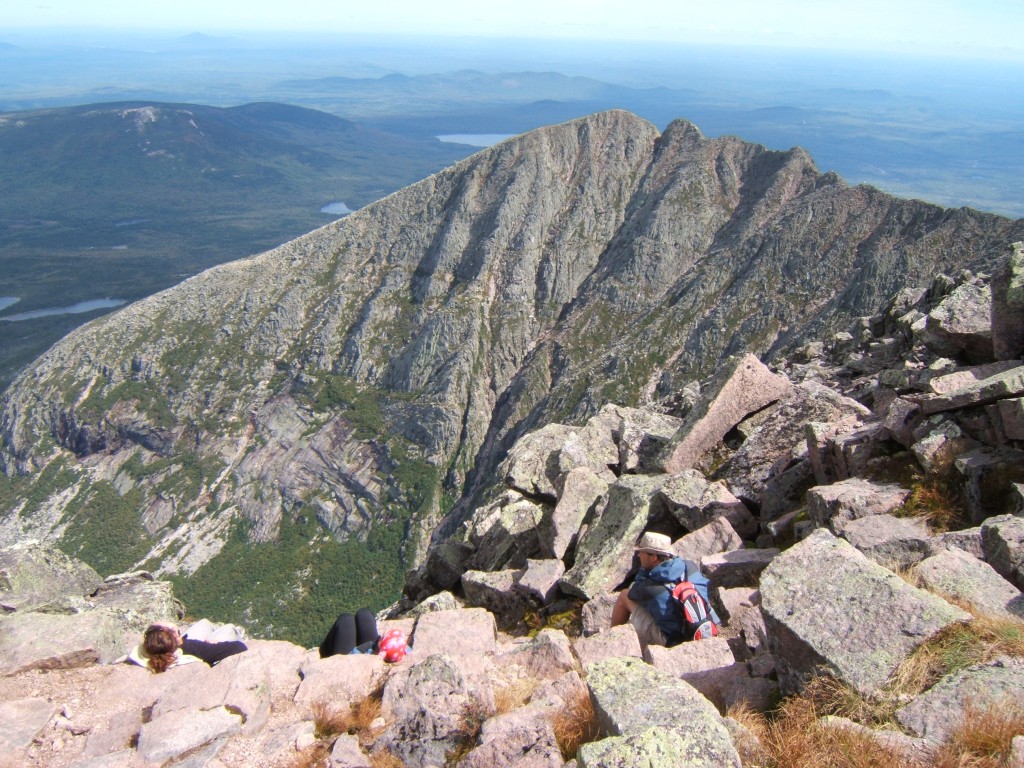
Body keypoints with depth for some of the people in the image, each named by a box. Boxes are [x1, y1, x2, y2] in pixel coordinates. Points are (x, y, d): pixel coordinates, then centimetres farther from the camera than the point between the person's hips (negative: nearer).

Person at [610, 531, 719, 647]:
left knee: (624, 595, 5)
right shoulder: (690, 567, -9)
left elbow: (631, 594, 3)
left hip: (672, 641, -6)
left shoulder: (648, 586, -21)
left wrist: (643, 569, 0)